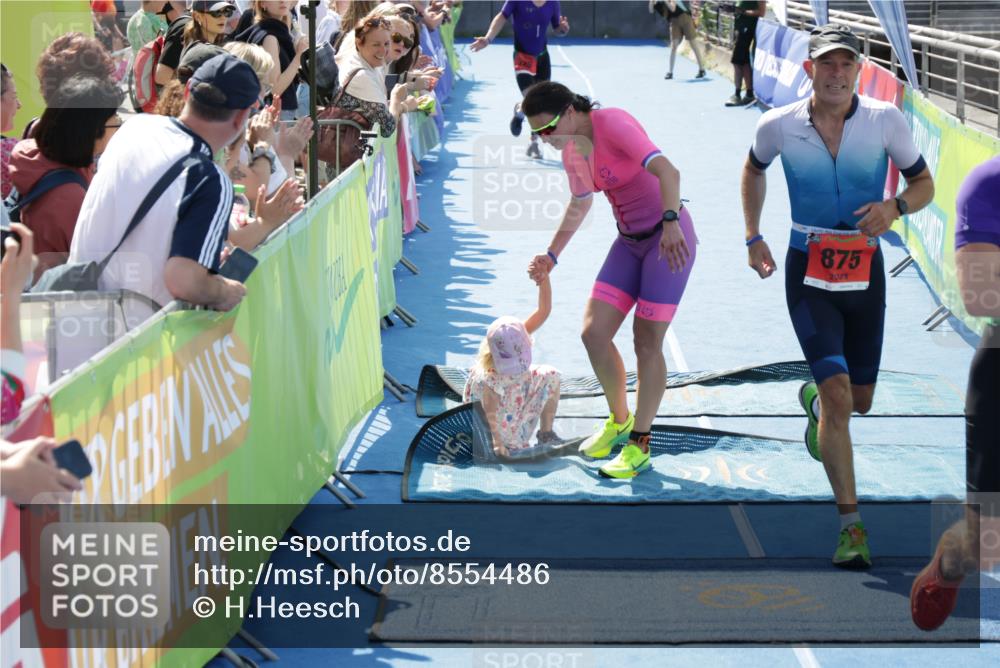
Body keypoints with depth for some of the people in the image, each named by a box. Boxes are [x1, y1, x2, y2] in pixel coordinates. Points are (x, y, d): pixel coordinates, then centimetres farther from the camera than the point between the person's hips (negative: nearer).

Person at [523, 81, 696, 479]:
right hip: (630, 241, 8)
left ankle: (639, 446, 5)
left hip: (668, 237, -8)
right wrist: (551, 256, 18)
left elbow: (667, 171, -31)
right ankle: (619, 421, 23)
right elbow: (580, 204, 21)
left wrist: (670, 223, -44)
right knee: (593, 332, 1)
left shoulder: (612, 123, -20)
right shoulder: (570, 150, 5)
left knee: (647, 342, -5)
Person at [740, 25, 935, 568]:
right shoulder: (778, 126, -7)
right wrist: (753, 238, 13)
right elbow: (753, 171, 15)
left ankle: (814, 401, 53)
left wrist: (894, 207, -19)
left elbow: (924, 184, 2)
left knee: (859, 400, 13)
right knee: (838, 392, -17)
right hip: (808, 272, -2)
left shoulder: (885, 121, -8)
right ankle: (851, 526, -12)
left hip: (865, 273, 2)